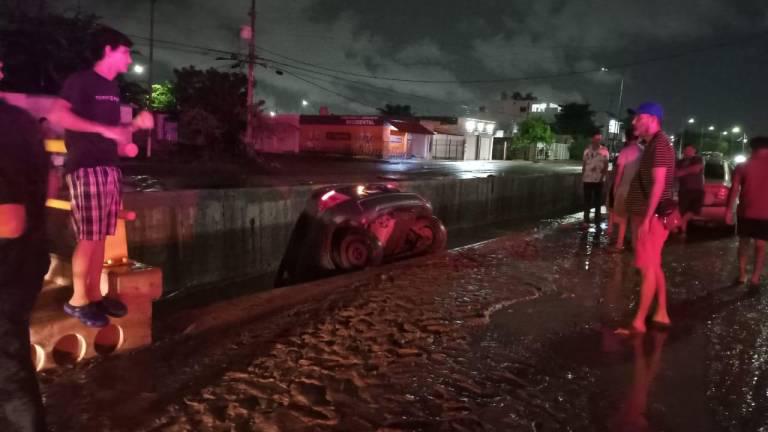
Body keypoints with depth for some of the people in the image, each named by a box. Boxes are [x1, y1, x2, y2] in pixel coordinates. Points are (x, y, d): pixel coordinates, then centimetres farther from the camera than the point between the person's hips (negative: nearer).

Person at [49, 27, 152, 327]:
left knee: (101, 237, 9)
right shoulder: (80, 80, -6)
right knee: (88, 238, -6)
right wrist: (103, 129, -25)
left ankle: (95, 295, 17)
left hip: (110, 168, 8)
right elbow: (57, 114, -22)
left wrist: (135, 125, 7)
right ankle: (77, 300, 6)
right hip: (85, 169, -7)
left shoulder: (113, 88, 18)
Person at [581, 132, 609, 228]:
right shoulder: (587, 150, 5)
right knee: (587, 200, 6)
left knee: (598, 201, 7)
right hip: (588, 179, 2)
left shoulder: (604, 151, -4)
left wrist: (603, 176, -13)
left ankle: (597, 221, 15)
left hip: (599, 179, -2)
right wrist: (582, 175, 6)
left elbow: (606, 165, -5)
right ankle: (586, 221, 13)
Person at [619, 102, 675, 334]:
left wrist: (647, 218, -24)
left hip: (652, 217, -10)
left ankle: (638, 322, 0)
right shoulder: (653, 144, 15)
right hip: (648, 215, 10)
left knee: (648, 269, -5)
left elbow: (659, 184, -22)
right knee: (654, 267, 15)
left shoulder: (659, 144, -15)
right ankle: (661, 314, 24)